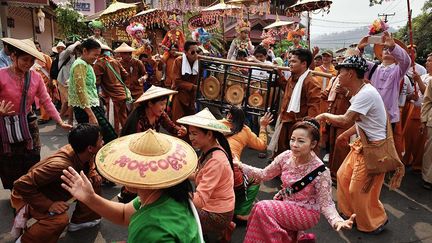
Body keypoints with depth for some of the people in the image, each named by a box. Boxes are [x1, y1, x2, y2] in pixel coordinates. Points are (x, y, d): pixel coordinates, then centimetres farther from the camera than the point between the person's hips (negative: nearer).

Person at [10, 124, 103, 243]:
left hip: (56, 190, 8)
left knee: (95, 182, -4)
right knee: (60, 219, -34)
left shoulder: (84, 155, -17)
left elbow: (89, 168, 9)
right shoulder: (60, 165, -41)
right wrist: (48, 205, -34)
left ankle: (80, 220, 14)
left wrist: (92, 174, -13)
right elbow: (22, 184, -37)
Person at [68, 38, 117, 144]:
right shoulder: (80, 65, -12)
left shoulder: (86, 64, 18)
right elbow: (80, 91, -20)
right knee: (111, 138, -11)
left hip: (92, 106, 10)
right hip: (86, 109, -10)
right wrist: (91, 115, -23)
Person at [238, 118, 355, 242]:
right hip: (284, 203, 6)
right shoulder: (286, 156, -12)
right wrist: (240, 165, -11)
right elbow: (265, 174, -1)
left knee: (261, 208, -22)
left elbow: (325, 203, -18)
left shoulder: (321, 172, -24)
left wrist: (337, 221, -37)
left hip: (306, 213, -6)